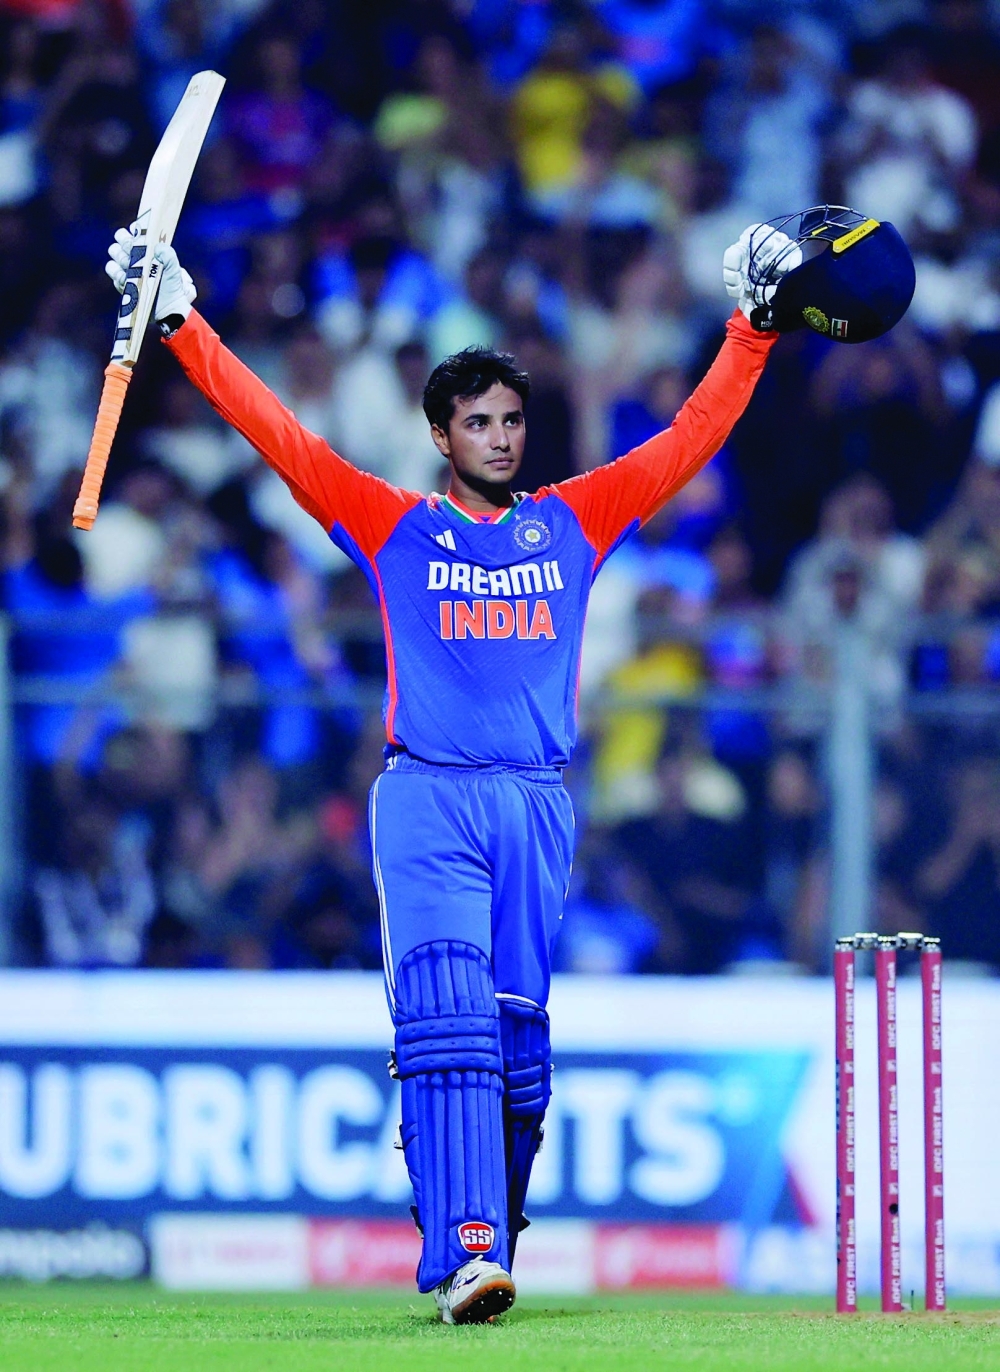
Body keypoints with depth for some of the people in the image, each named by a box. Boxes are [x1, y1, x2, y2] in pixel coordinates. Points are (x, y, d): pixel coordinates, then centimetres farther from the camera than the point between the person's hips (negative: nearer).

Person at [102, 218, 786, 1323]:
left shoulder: (573, 524, 16)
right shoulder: (393, 528, 10)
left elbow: (691, 438, 17)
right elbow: (277, 435, 4)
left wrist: (751, 329, 14)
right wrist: (182, 325, -2)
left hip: (539, 806, 3)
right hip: (427, 801, -3)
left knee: (518, 1041, 2)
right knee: (445, 1023, -16)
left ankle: (491, 1246, 14)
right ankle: (464, 1255, -26)